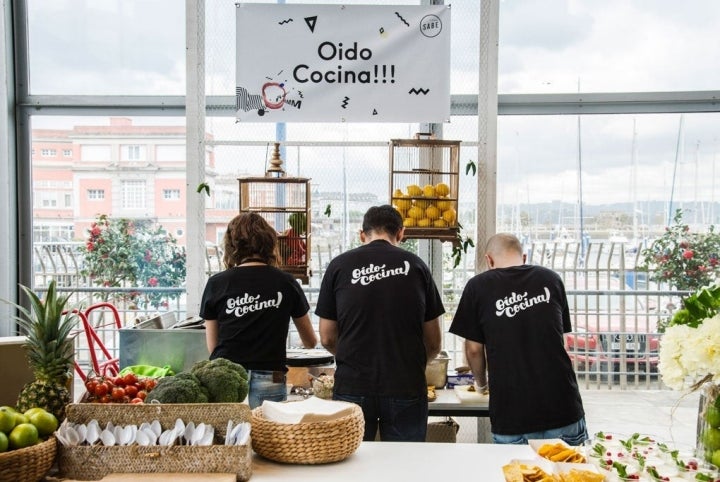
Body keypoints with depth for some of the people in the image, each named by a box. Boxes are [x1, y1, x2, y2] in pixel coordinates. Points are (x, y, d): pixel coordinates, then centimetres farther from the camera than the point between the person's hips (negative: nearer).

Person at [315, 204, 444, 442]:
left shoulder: (339, 265, 2)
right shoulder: (415, 265, 3)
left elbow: (327, 339, 6)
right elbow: (433, 344, 8)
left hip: (352, 387, 0)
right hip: (406, 387, 0)